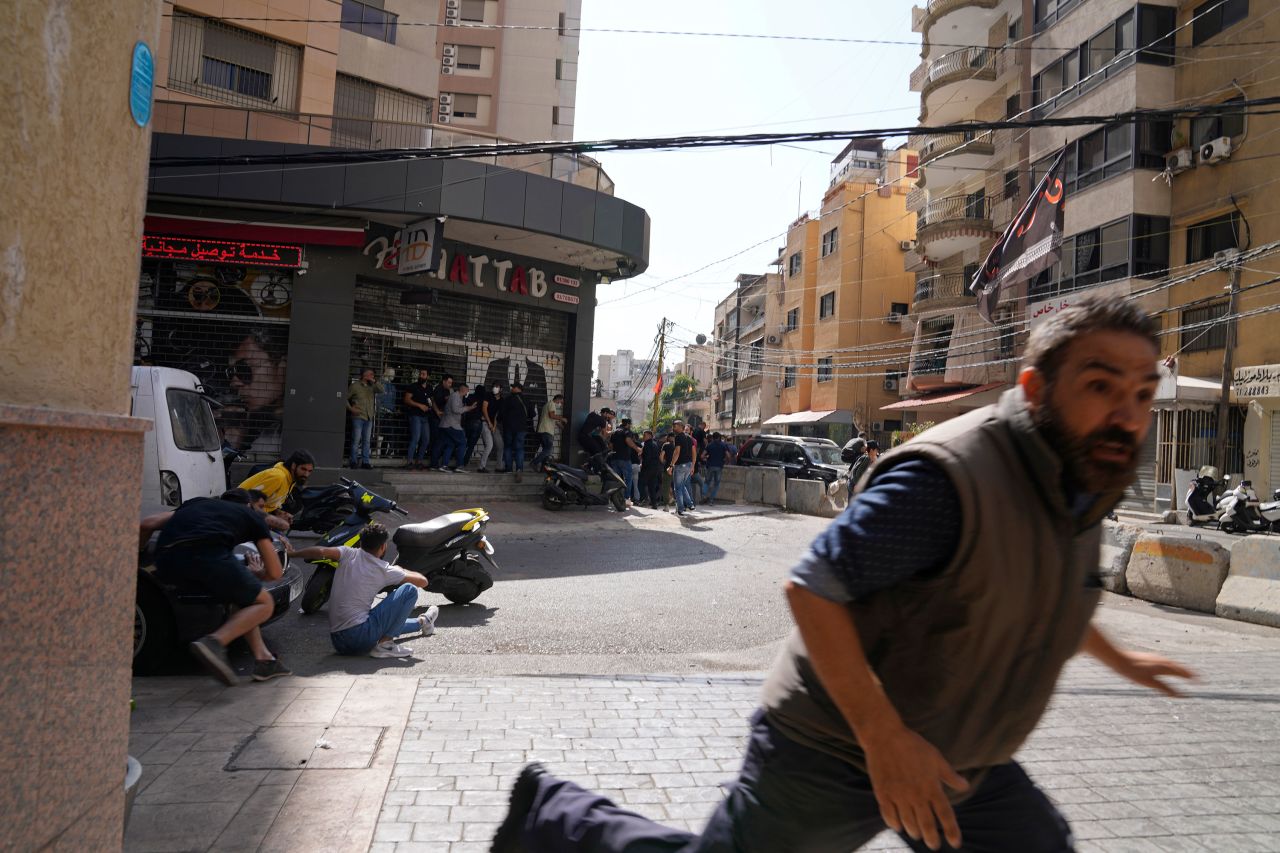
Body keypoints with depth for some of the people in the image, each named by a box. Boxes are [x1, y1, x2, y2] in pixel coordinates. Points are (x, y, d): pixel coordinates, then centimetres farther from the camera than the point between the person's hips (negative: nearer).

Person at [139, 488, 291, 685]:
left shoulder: (197, 503, 38)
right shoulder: (252, 516, 26)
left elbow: (147, 524, 27)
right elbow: (275, 573, 23)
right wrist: (256, 574, 45)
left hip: (166, 563, 6)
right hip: (207, 553, -6)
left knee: (243, 597, 25)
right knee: (264, 603, 10)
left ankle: (263, 659, 15)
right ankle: (215, 643, -15)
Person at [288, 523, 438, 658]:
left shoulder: (349, 554, 3)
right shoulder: (384, 570, -2)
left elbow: (321, 552, -17)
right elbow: (422, 581, 5)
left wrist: (290, 553, -4)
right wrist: (400, 570, 22)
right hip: (360, 635, -6)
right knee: (409, 590, -3)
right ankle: (385, 643, -4)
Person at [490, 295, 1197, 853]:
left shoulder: (1080, 484, 3)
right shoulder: (948, 477, -29)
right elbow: (812, 587, -28)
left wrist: (1115, 657, 34)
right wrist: (883, 737, -28)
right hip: (839, 750, -8)